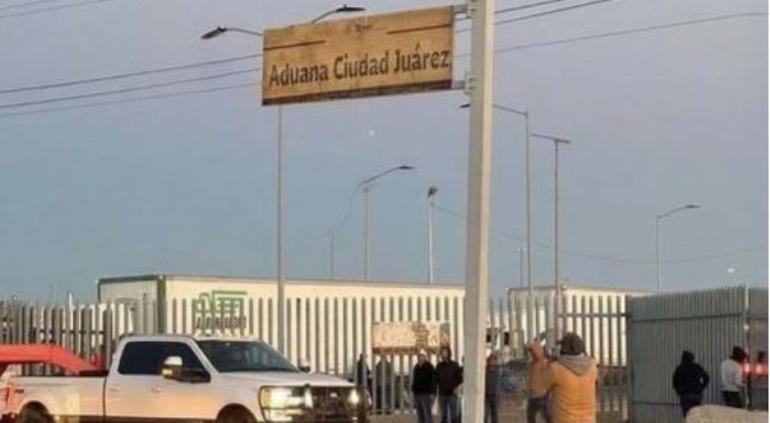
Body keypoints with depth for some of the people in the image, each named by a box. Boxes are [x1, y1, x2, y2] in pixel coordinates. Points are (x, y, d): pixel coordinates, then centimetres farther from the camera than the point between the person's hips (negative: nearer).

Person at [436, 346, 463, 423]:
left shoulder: (454, 365, 0)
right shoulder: (439, 366, 8)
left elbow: (460, 379, 0)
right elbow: (436, 379, 11)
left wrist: (456, 387, -16)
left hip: (452, 394, -3)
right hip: (442, 394, 3)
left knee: (454, 415, -4)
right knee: (444, 416, 6)